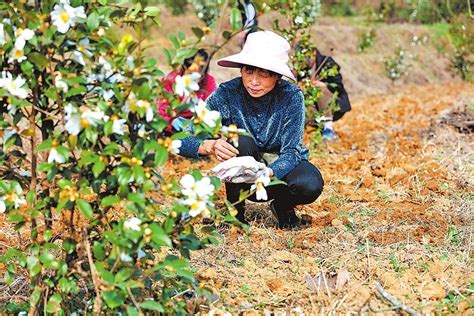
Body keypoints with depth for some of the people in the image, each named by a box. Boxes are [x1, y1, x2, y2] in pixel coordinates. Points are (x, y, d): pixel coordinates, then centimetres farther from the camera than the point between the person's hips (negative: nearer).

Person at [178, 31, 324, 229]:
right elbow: (182, 141, -23)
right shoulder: (227, 94, -21)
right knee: (240, 141, -31)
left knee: (309, 185, -32)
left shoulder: (291, 96, -21)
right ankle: (235, 211, -11)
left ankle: (282, 205, 3)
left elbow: (291, 152, -24)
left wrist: (267, 173, -46)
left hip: (280, 168, 0)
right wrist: (211, 146, -45)